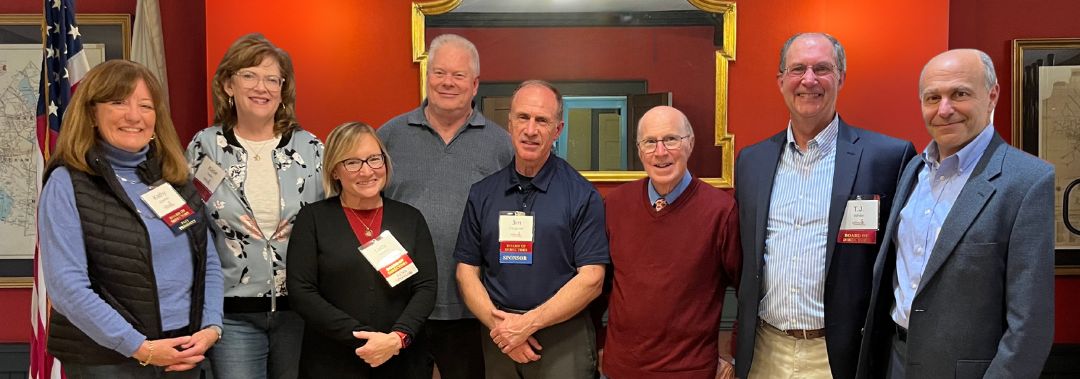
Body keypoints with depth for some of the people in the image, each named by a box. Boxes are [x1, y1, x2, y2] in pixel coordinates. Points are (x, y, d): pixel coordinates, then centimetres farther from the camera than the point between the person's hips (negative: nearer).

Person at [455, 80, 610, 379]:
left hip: (564, 338, -3)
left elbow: (591, 279, -10)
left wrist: (529, 322, -15)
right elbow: (467, 271, 6)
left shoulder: (582, 195, -5)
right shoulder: (482, 194, 5)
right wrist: (498, 324, -9)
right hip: (498, 339, 3)